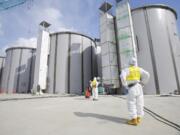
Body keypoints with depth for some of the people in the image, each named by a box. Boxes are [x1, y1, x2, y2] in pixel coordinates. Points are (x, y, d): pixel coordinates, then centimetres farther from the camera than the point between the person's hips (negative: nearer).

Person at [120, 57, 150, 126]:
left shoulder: (126, 70, -4)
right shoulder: (139, 69, 9)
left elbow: (122, 76, -22)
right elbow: (147, 75, -1)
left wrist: (125, 85, -11)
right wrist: (142, 84, 6)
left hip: (131, 88, -5)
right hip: (139, 87, 6)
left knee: (131, 104, 0)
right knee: (139, 103, 10)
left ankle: (134, 120, 2)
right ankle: (138, 119, 18)